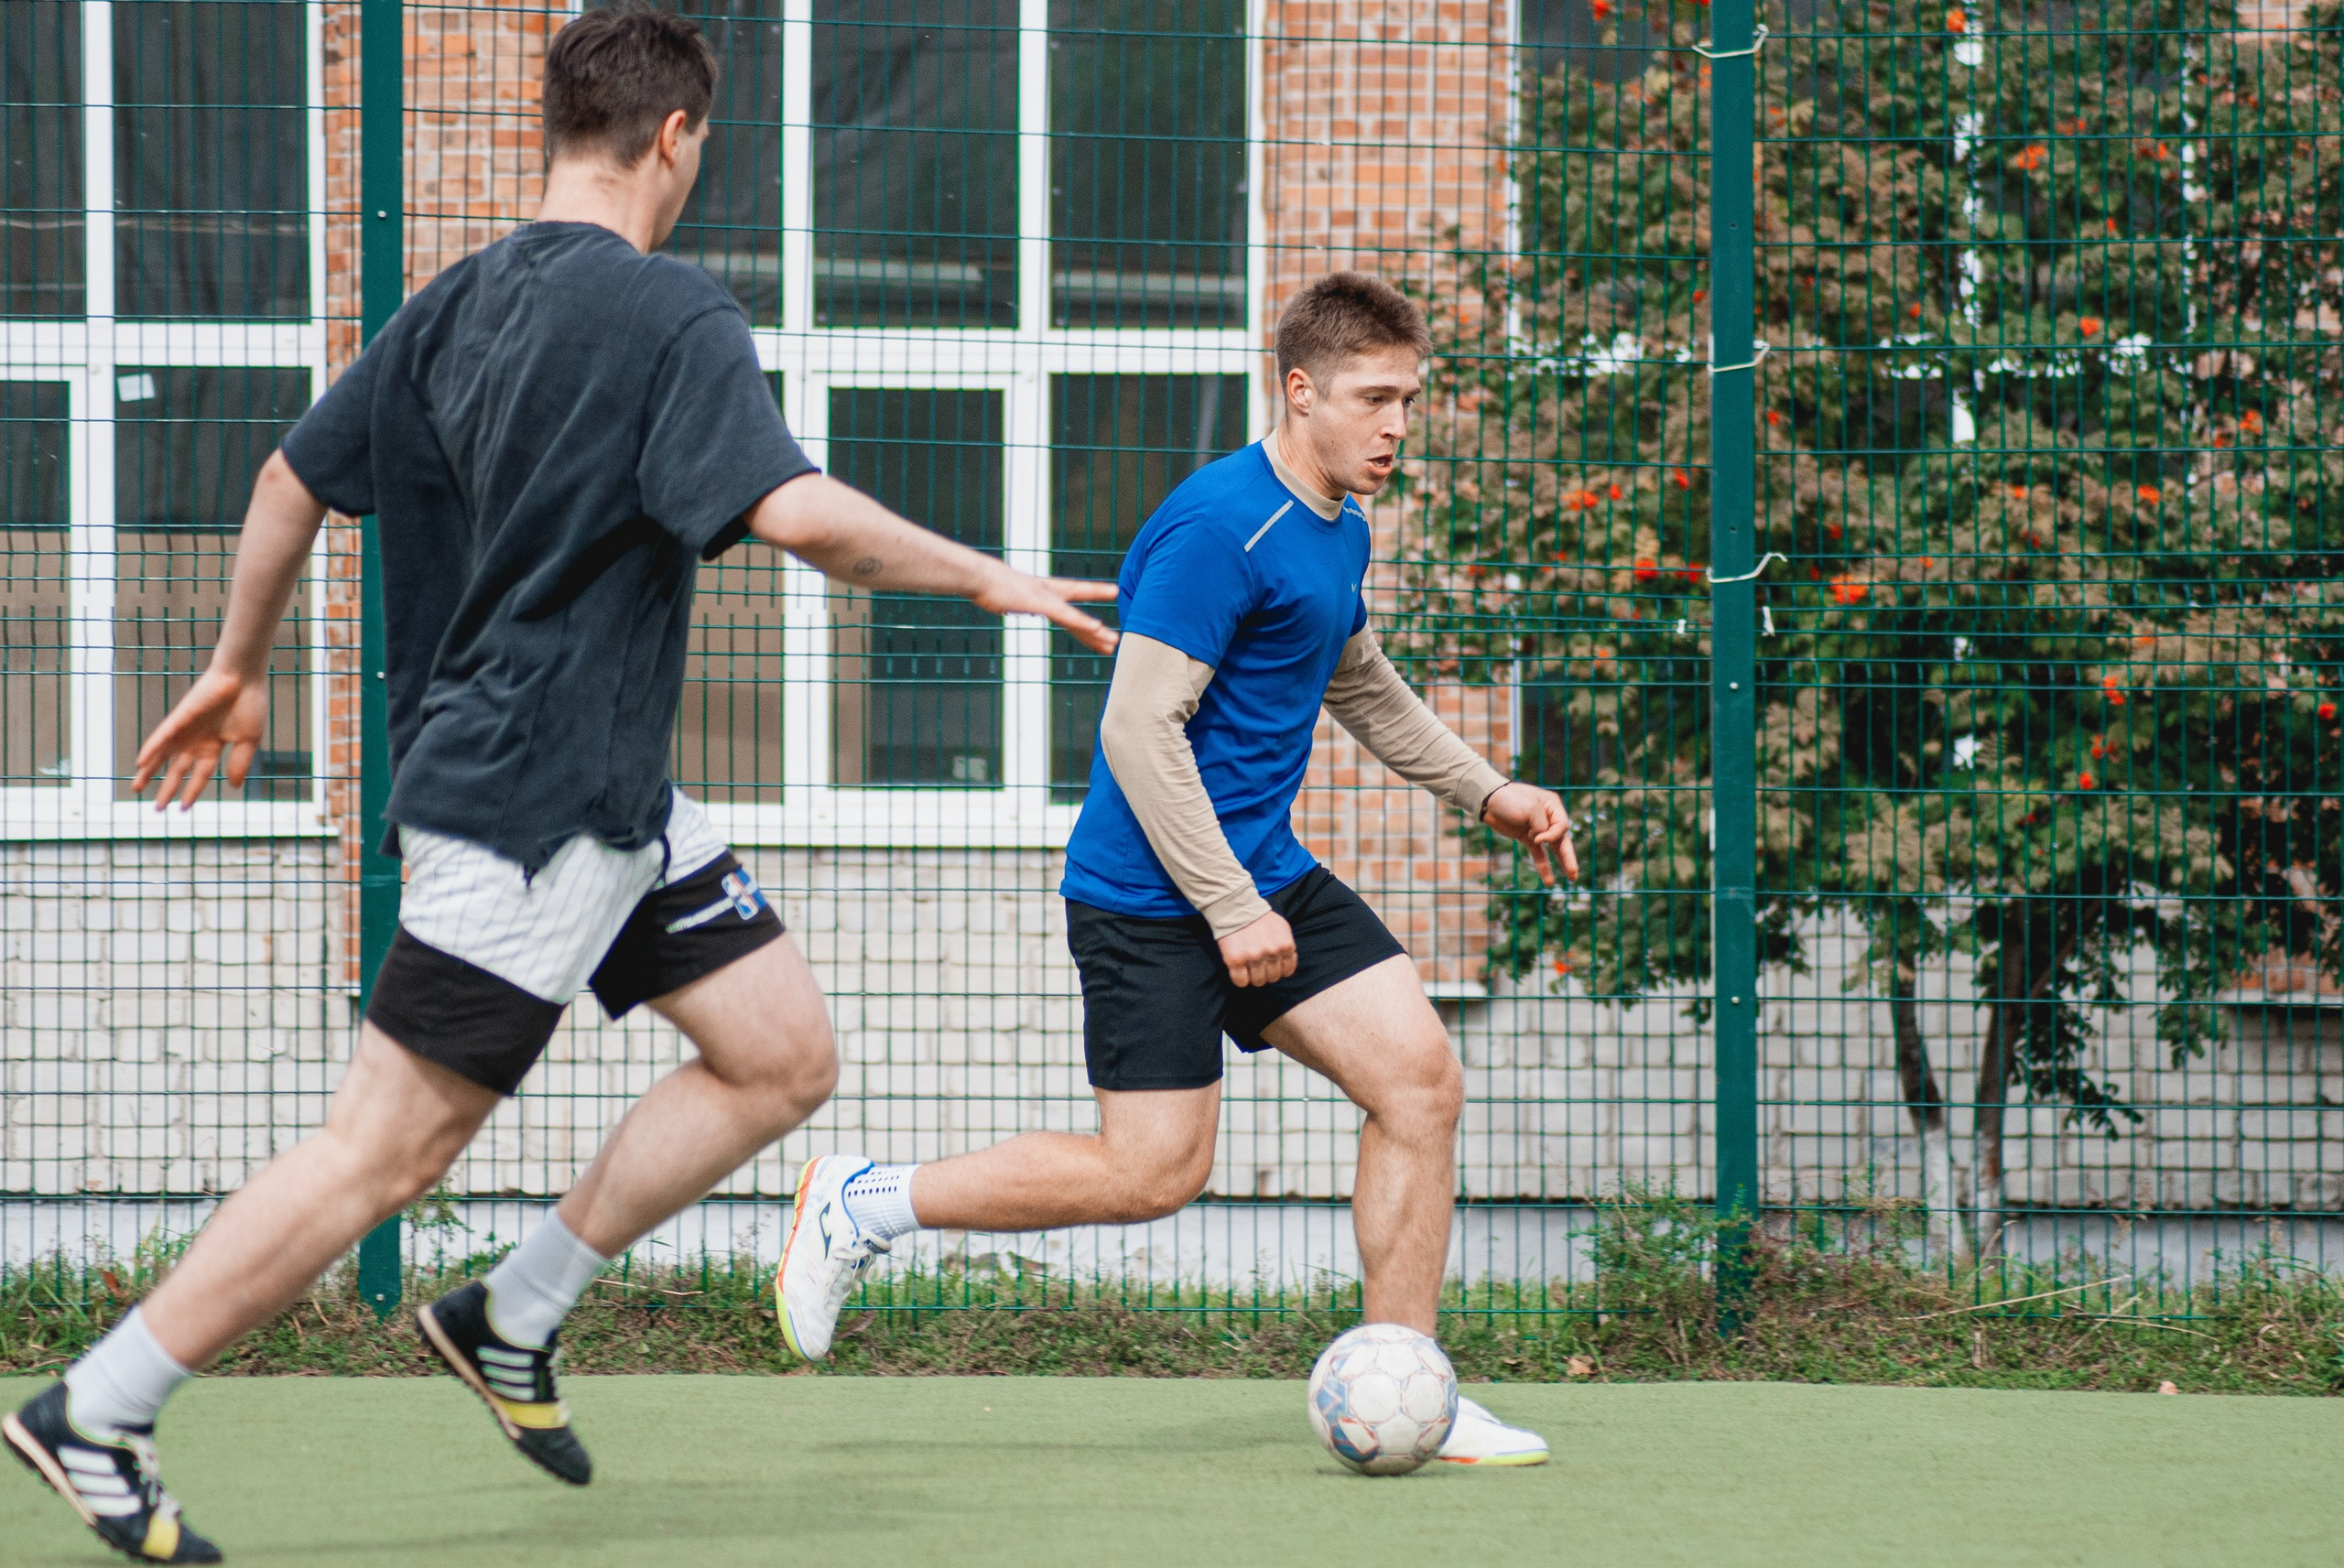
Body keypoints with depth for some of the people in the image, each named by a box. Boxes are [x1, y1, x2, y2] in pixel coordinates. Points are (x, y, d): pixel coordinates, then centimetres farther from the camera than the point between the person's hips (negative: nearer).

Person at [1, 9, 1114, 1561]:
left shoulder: (461, 304, 9)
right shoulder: (672, 315, -16)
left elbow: (295, 478, 16)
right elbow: (797, 512, -26)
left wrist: (237, 670, 28)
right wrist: (986, 577, -13)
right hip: (531, 805, -10)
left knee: (783, 1054, 10)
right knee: (388, 1148, -6)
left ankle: (511, 1319, 15)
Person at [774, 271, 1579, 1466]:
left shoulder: (1337, 533, 11)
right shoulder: (1218, 529, -19)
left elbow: (1361, 685, 31)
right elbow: (1140, 731, -22)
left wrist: (1486, 793, 25)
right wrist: (1231, 909, -21)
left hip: (1265, 874, 9)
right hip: (1151, 896, -9)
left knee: (1420, 1080, -3)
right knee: (1155, 1171, -9)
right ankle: (862, 1203, 7)